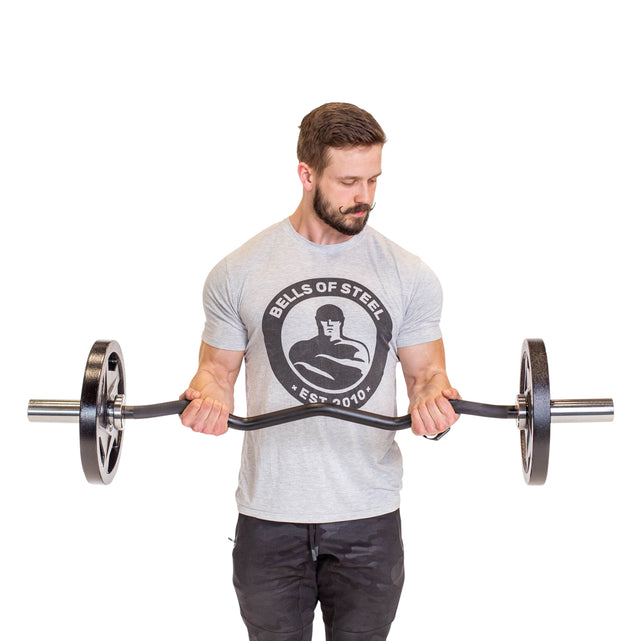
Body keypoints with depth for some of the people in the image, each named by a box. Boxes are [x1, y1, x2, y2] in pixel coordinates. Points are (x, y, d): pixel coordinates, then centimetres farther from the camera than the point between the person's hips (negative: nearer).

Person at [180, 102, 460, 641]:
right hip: (269, 515, 0)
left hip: (369, 516, 1)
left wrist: (433, 398, -17)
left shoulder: (409, 275, 1)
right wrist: (207, 396, -17)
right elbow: (219, 367, 6)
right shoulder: (239, 272, -2)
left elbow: (426, 371, 6)